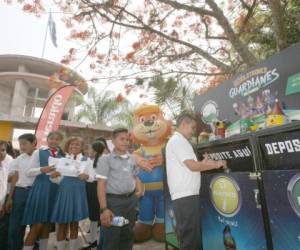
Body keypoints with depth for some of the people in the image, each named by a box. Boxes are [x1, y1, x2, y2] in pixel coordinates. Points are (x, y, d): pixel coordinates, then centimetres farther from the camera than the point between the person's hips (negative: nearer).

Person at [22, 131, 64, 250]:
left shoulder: (63, 155, 6)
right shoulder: (39, 152, 0)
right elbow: (29, 172, -3)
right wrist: (42, 169, -19)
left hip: (56, 190, 3)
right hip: (40, 188, -3)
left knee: (47, 223, 15)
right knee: (37, 224, -2)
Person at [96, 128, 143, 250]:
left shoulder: (132, 159, 6)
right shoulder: (106, 159, -9)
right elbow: (101, 184, -12)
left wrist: (139, 189, 2)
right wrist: (103, 209, -17)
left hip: (131, 200, 5)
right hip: (113, 200, -5)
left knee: (127, 235, 19)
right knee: (111, 239, 5)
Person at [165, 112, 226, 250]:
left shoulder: (179, 141, 19)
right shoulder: (177, 140, -11)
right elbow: (193, 166, -16)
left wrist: (203, 163, 13)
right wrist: (216, 164, -5)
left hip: (187, 194, 10)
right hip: (185, 195, -10)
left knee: (194, 236, 17)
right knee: (190, 238, 0)